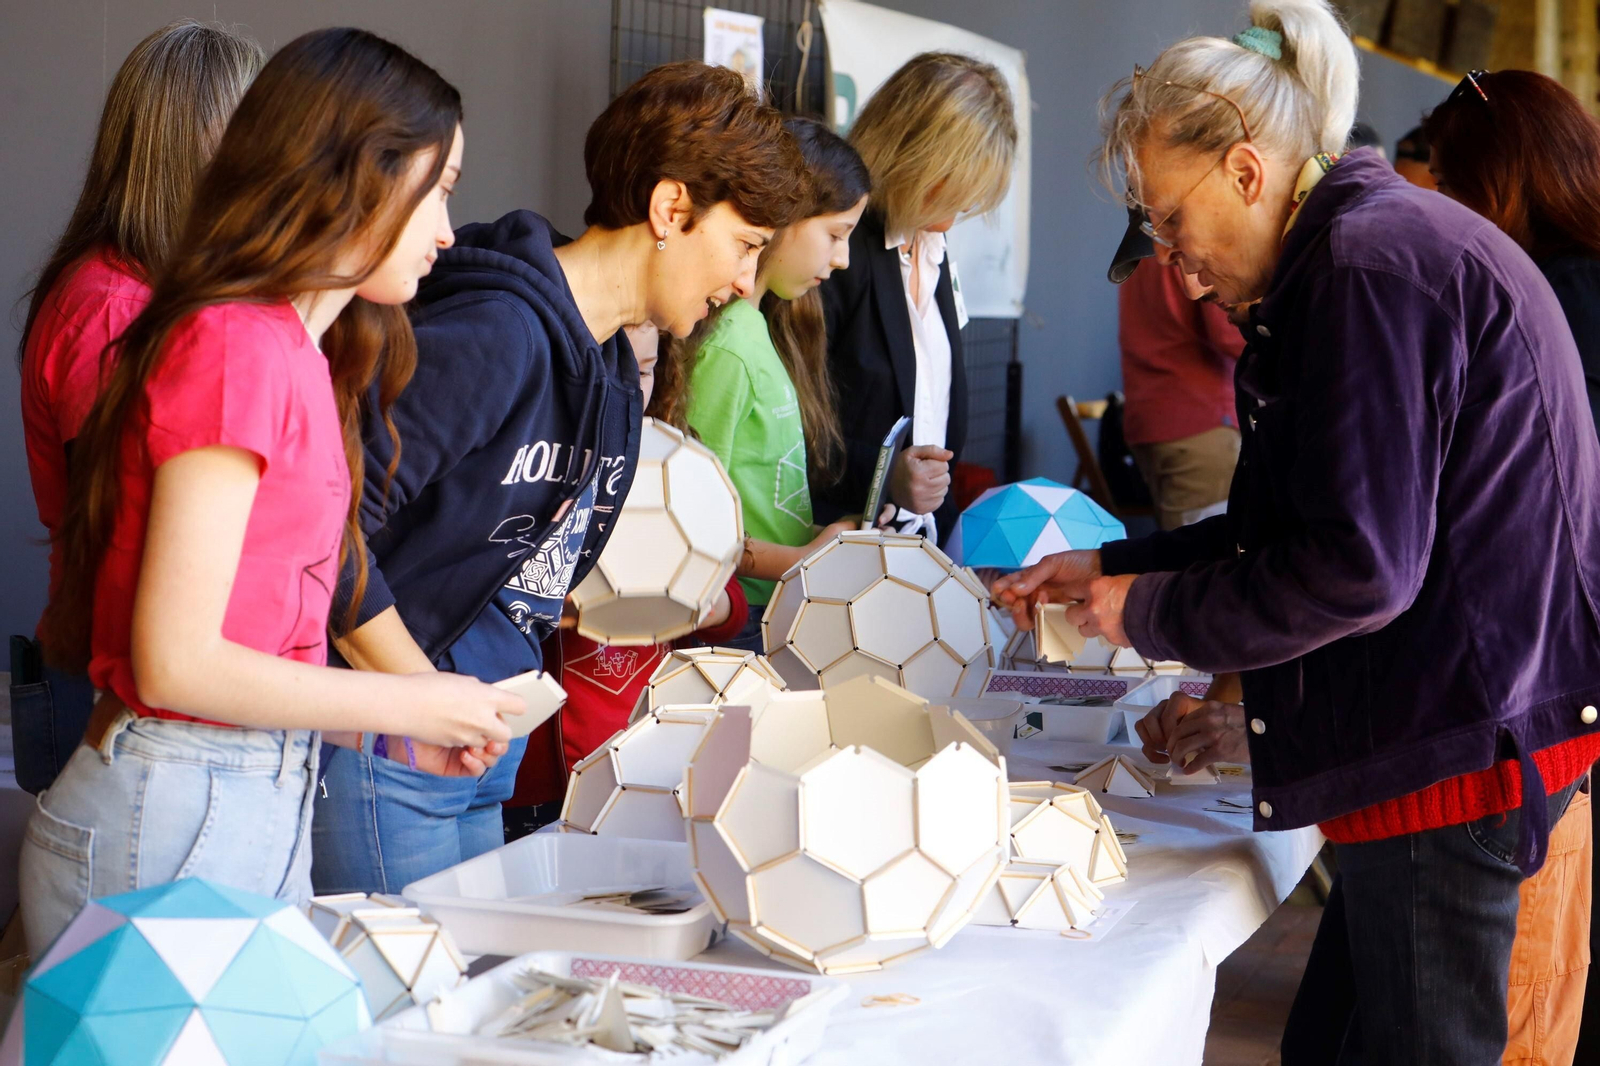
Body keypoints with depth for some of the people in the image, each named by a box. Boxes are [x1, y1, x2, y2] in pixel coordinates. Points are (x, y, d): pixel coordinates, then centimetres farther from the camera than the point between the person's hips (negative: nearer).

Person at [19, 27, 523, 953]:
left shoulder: (294, 353, 11)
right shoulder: (237, 348, -16)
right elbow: (175, 664, -18)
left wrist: (403, 722, 6)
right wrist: (412, 708, -11)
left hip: (265, 805, 9)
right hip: (171, 820, -9)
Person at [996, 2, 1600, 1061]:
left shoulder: (1370, 268, -16)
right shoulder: (1374, 245, 17)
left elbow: (1359, 567, -22)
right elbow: (1295, 524, 22)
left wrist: (1151, 614, -9)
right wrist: (1112, 566, 17)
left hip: (1457, 743, -11)